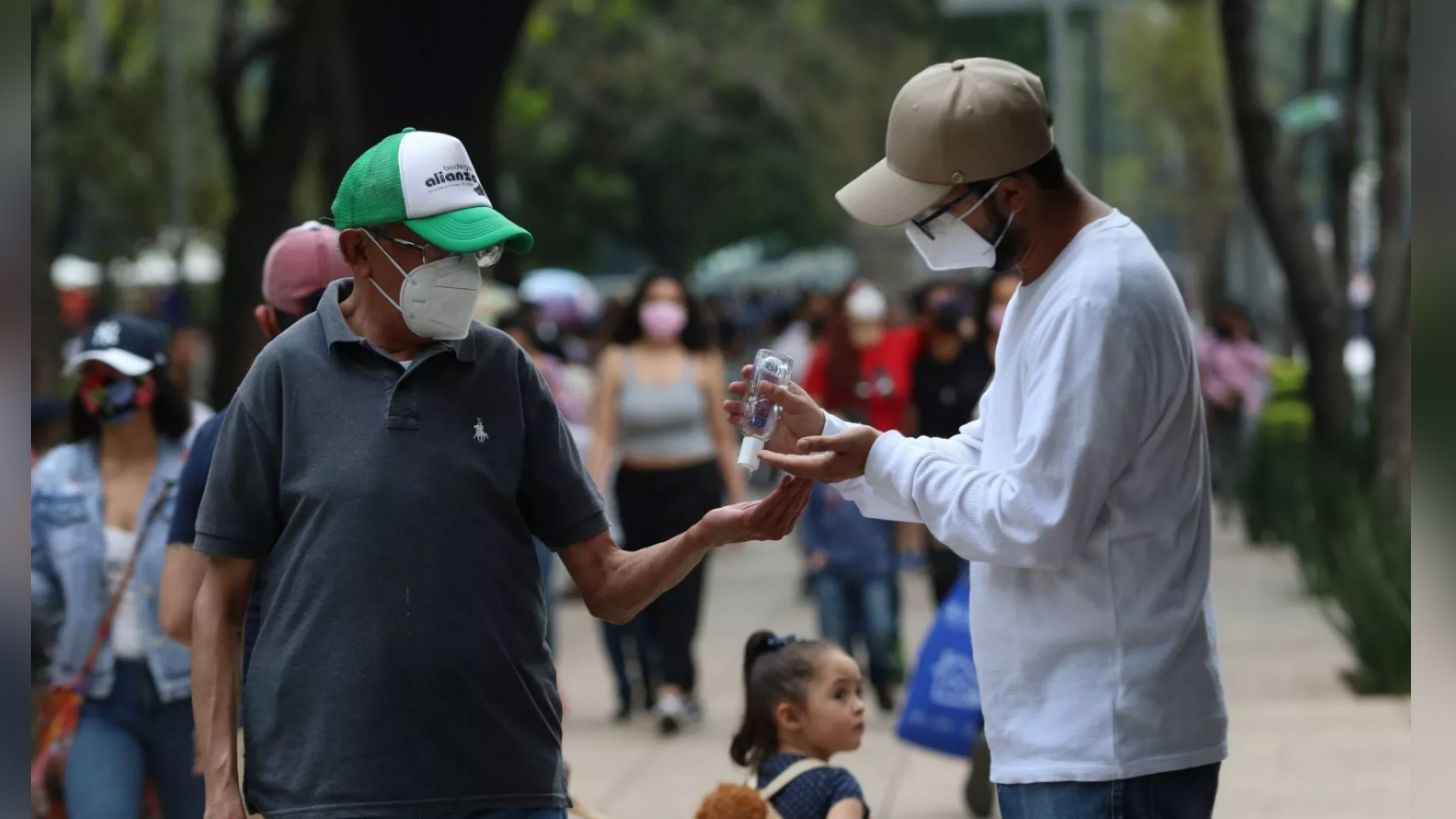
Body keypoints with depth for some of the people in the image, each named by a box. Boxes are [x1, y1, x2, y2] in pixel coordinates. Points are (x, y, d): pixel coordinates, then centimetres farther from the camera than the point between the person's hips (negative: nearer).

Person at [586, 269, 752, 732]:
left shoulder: (703, 364, 1)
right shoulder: (617, 361, 2)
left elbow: (722, 435, 7)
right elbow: (603, 434, 0)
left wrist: (739, 497, 8)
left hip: (693, 483, -2)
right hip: (637, 484, 2)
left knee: (682, 580, -11)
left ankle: (673, 687, -19)